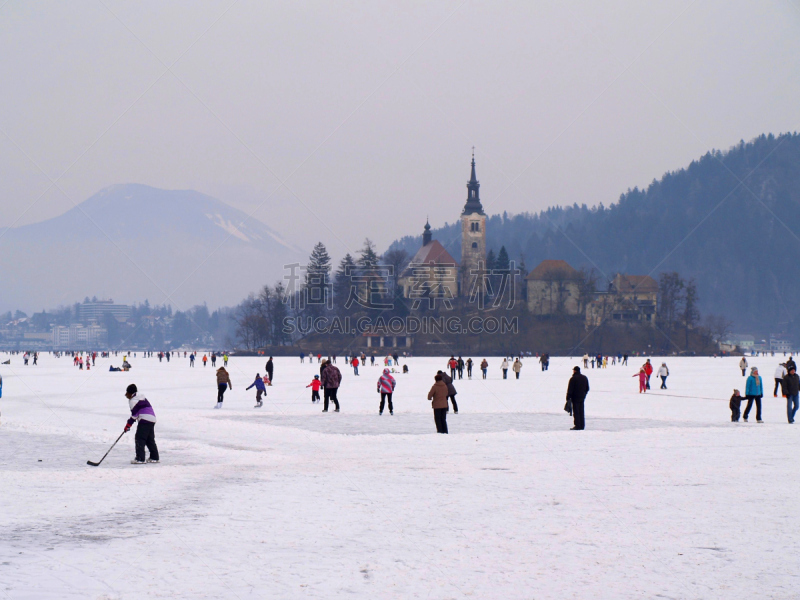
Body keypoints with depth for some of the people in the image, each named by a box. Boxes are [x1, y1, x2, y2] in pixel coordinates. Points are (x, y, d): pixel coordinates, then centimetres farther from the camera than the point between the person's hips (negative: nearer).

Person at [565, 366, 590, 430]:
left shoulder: (573, 378, -13)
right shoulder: (584, 378, 9)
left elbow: (570, 389, -14)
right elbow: (587, 388, 16)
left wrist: (568, 398, -11)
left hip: (575, 398, -6)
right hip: (582, 398, 7)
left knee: (576, 412, -3)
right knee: (581, 412, 12)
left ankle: (577, 425, -5)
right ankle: (582, 425, 13)